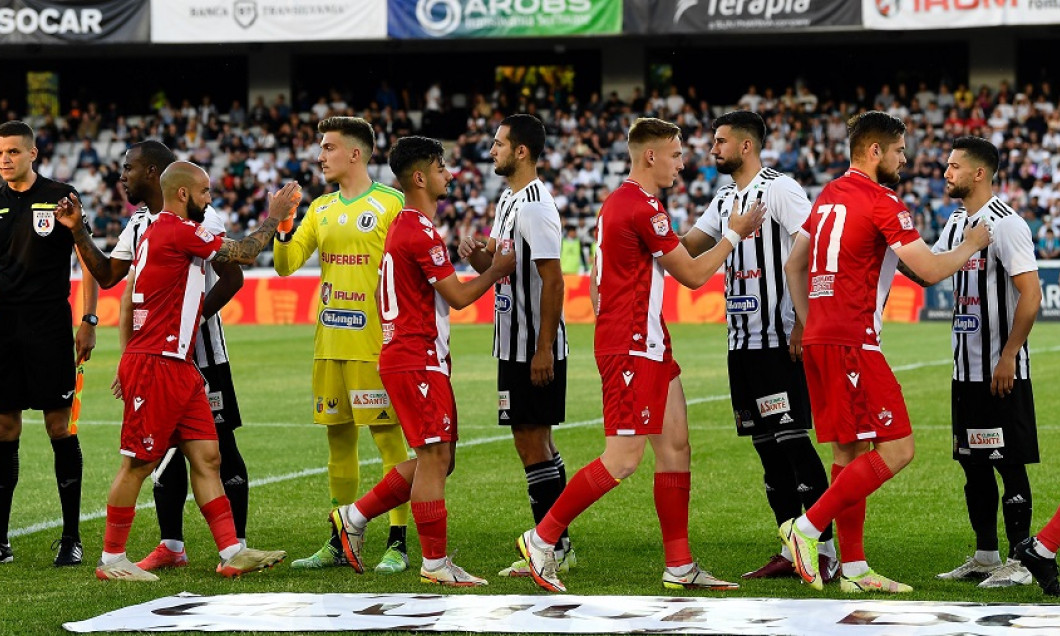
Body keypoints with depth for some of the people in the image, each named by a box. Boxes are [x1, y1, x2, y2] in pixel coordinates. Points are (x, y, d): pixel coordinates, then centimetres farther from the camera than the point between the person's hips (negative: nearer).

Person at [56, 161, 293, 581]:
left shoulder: (158, 233, 16)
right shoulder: (179, 232, -13)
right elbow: (243, 254, -7)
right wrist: (274, 217, 3)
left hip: (176, 367, 10)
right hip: (156, 366, -10)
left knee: (207, 458, 5)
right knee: (138, 463, -2)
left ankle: (231, 552, 5)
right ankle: (111, 560, 5)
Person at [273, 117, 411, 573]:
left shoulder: (390, 204, -5)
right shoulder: (321, 209, 14)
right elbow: (285, 264, 11)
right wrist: (283, 230, -8)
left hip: (375, 343, -6)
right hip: (329, 343, 7)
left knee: (387, 436, -5)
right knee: (338, 438, 11)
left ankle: (398, 544, -2)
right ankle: (340, 543, 18)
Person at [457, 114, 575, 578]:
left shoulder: (535, 205, -16)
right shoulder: (508, 199, 15)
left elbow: (552, 279, -21)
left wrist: (544, 349, -23)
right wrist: (480, 259, 1)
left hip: (536, 347, -10)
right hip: (514, 344, 10)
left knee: (531, 441, -7)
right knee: (535, 441, 13)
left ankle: (552, 548, -2)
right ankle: (556, 545, 18)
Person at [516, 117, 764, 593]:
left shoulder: (617, 202, 15)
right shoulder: (643, 207, -16)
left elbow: (594, 278, 22)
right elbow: (693, 274, -11)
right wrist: (735, 234, 1)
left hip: (649, 346, 11)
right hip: (633, 348, -11)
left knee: (675, 447, 8)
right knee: (623, 458, -8)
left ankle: (679, 567, 9)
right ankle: (541, 539, -1)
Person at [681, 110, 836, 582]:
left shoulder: (779, 189, -9)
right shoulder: (725, 200, 18)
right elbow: (686, 248, 19)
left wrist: (803, 323, -21)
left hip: (779, 342, -9)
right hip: (742, 343, 9)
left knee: (792, 440, -10)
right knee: (766, 444, 8)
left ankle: (825, 551, -7)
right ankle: (792, 551, 13)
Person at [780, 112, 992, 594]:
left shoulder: (828, 197, 16)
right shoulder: (881, 202, -10)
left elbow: (793, 266, 22)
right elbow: (930, 270, -13)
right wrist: (970, 246, 5)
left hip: (818, 338, 9)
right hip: (852, 341, -9)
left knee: (848, 451, 11)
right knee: (896, 449, -7)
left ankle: (853, 568, 11)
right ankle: (807, 527, -12)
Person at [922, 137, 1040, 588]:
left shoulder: (1007, 224, -14)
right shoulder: (957, 223, 13)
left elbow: (1031, 295, -18)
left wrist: (1008, 357, -20)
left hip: (1001, 371, -9)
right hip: (966, 368, 9)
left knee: (1010, 463, -4)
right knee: (973, 463, 12)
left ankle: (1018, 560, 0)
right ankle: (986, 556, 20)